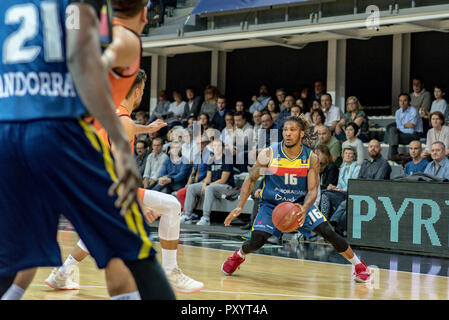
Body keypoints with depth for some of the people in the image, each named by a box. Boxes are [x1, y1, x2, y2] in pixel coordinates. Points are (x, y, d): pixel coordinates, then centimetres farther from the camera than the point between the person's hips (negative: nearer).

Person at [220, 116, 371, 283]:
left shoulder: (311, 158, -13)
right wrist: (240, 207, -13)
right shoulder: (269, 154, -16)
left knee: (328, 232, -14)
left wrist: (304, 209, -34)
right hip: (271, 205, -1)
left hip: (301, 204, 1)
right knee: (256, 241, -17)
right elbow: (251, 179, -4)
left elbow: (313, 190, -13)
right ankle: (238, 256, 20)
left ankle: (359, 265, 5)